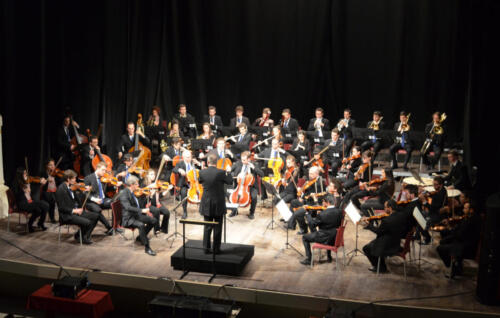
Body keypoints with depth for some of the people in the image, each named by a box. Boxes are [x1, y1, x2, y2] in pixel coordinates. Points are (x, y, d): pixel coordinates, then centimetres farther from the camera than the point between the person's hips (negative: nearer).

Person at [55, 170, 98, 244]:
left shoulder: (69, 187, 10)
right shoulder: (61, 190, -17)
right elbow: (61, 207, -20)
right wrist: (74, 210, -22)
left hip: (76, 211, 9)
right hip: (67, 216, -9)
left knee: (95, 216, 1)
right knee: (87, 222, -26)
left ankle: (86, 236, 11)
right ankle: (79, 236, 3)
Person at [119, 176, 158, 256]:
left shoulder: (131, 192, 12)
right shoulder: (124, 193, -16)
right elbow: (128, 207, -30)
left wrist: (145, 212, 9)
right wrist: (142, 210, -36)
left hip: (136, 215, 9)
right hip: (128, 218, -9)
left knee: (153, 220, -1)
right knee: (141, 225, -35)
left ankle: (141, 237, 16)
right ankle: (147, 248, -27)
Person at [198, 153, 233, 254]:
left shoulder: (202, 172, -9)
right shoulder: (221, 172, -16)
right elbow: (230, 181, 0)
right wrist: (228, 172, 16)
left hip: (206, 204, 2)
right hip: (218, 204, -2)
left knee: (207, 227, 13)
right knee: (217, 227, 8)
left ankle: (206, 248, 17)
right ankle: (216, 249, 13)